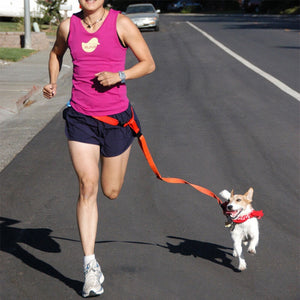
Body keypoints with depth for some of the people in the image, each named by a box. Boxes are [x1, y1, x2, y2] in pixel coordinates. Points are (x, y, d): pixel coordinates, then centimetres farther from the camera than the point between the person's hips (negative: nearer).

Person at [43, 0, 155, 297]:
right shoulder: (68, 26, 0)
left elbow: (148, 63, -3)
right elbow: (56, 52, 22)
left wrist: (119, 76, -20)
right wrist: (52, 82, 5)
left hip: (116, 118, -1)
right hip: (80, 118, 1)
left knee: (111, 191, 11)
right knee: (87, 186, -12)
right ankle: (90, 265, -7)